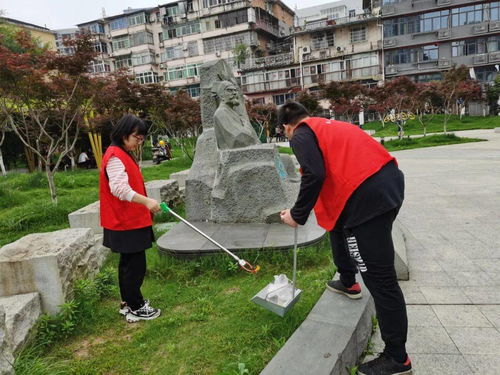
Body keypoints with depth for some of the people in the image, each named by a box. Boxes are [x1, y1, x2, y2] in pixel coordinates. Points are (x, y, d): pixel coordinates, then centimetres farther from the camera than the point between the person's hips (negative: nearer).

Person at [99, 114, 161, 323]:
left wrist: (145, 204, 27)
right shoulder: (115, 156, -17)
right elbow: (119, 188, -31)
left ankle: (128, 302, 31)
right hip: (126, 223, -11)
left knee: (128, 263, 18)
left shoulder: (124, 155, 15)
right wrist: (146, 201, -42)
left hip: (130, 221, 11)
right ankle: (136, 309, 10)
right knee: (135, 265, -3)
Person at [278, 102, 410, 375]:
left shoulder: (301, 136, 1)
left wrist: (297, 215, -4)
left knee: (379, 278, -2)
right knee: (340, 224, 33)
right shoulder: (327, 125, 25)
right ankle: (348, 283, 49)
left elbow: (315, 175, -16)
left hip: (367, 195, -10)